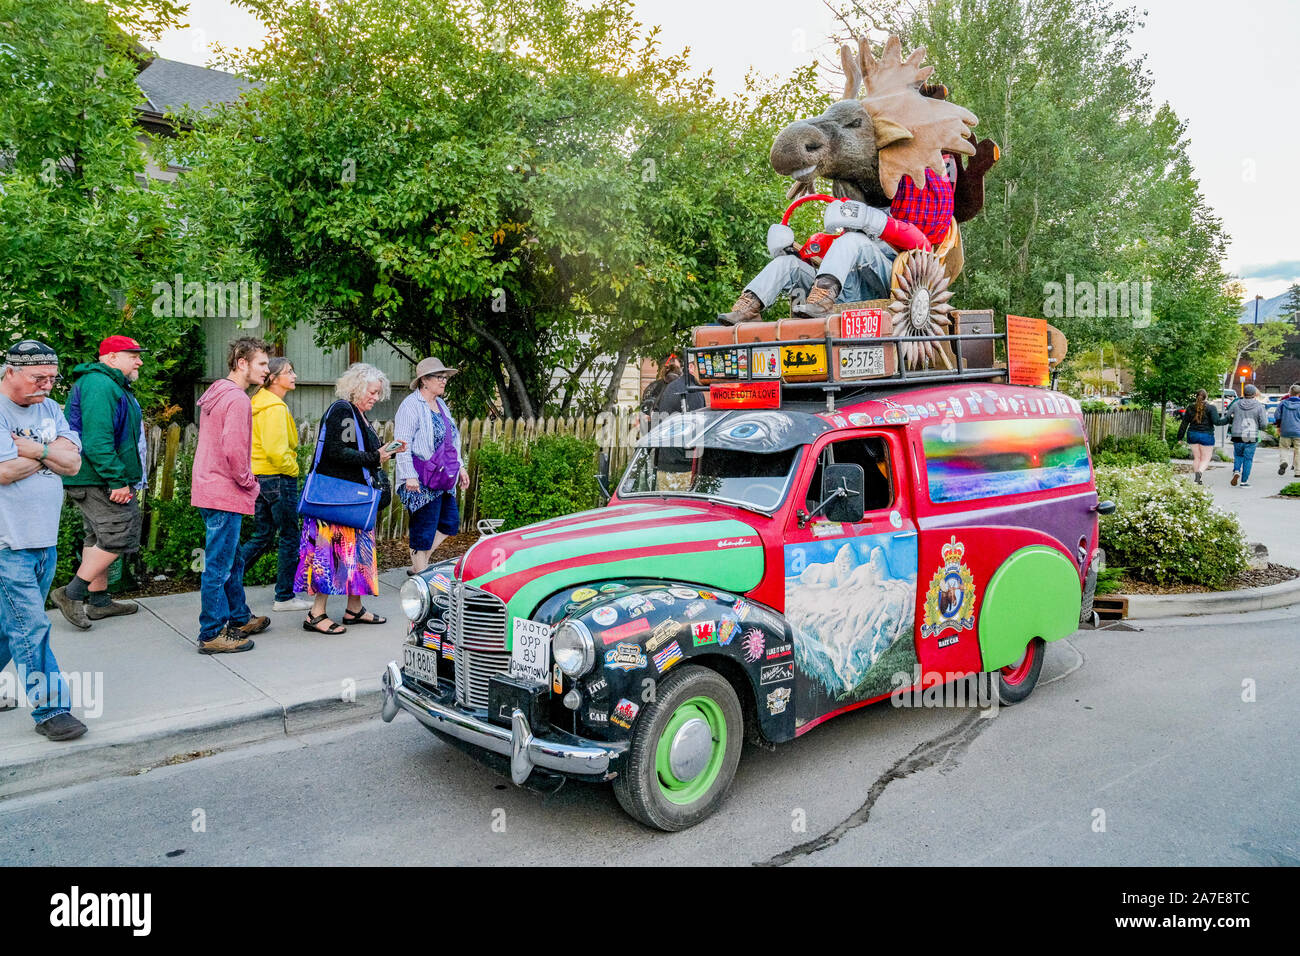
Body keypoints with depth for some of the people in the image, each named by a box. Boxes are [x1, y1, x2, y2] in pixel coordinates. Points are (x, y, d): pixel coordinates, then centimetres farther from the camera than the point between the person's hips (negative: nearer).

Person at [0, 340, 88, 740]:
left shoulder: (50, 409, 10)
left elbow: (73, 463, 2)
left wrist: (33, 448, -13)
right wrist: (51, 453, -6)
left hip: (45, 539, 7)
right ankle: (51, 710, 4)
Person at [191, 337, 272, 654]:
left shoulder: (216, 394, 15)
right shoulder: (237, 399, -17)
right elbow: (234, 450, -25)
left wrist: (245, 481, 16)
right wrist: (249, 482, -10)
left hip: (210, 490, 10)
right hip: (225, 495, -10)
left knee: (231, 561, 20)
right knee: (219, 566, -2)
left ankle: (239, 619, 33)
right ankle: (212, 635, 7)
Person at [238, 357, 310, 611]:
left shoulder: (259, 403, 14)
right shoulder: (275, 408, -17)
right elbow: (276, 450, -24)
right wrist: (293, 469, -10)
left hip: (260, 476, 9)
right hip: (279, 478, -9)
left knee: (262, 537, 16)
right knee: (290, 538, 2)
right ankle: (285, 597, 10)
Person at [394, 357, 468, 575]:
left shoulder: (440, 404, 16)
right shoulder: (411, 406, -11)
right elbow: (403, 444, -16)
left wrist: (460, 466, 22)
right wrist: (409, 475, -22)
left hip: (442, 479, 9)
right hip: (422, 482, -9)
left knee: (450, 523, 10)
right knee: (424, 528, -2)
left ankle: (419, 564, 22)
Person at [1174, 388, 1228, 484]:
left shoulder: (1190, 407, 4)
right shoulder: (1211, 408, -7)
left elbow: (1184, 423, 6)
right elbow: (1216, 421, -16)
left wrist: (1180, 437, 10)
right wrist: (1227, 418, 1)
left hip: (1192, 435, 4)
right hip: (1206, 436, -3)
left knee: (1196, 458, 13)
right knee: (1206, 458, 2)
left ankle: (1196, 479, 10)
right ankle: (1200, 472, -25)